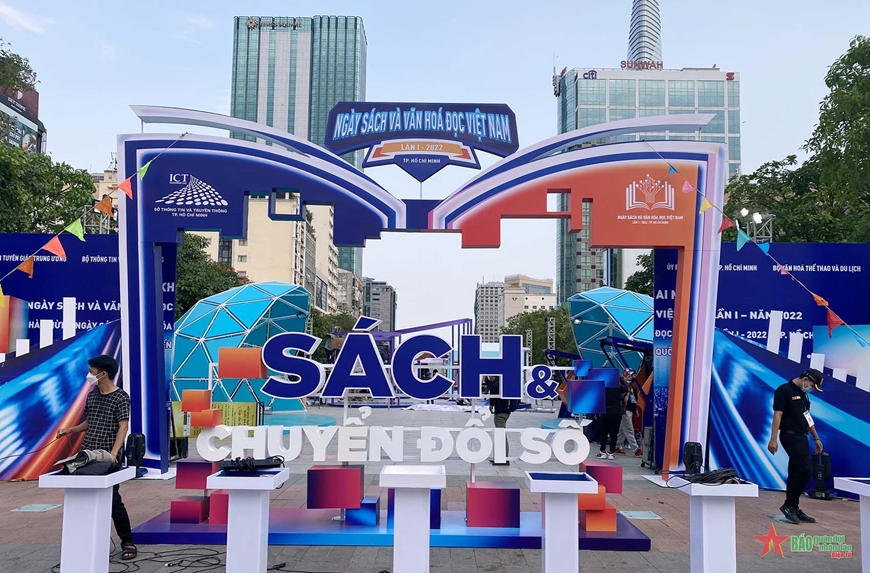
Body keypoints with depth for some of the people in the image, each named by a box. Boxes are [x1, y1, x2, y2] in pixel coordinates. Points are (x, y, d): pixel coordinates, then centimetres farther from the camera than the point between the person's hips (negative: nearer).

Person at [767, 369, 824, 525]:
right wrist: (773, 439, -21)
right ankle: (789, 505, -2)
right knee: (805, 471, -13)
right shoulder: (784, 390, -12)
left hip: (801, 437, 8)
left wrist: (816, 438, 22)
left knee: (795, 473, 10)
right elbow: (777, 415, -17)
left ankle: (793, 507, 15)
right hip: (790, 436, -8)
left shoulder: (803, 393, 15)